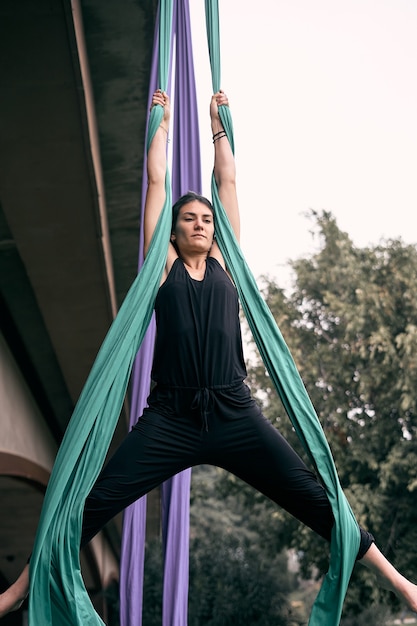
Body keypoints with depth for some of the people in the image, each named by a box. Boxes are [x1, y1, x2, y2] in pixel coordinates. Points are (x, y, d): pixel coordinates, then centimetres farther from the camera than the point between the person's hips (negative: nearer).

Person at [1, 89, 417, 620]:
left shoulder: (223, 262, 14)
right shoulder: (166, 265, 10)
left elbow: (229, 181, 19)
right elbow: (156, 180, 13)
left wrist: (217, 124, 28)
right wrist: (163, 120, 24)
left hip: (234, 413, 1)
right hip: (171, 416, -1)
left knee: (315, 500, -2)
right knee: (96, 502, -8)